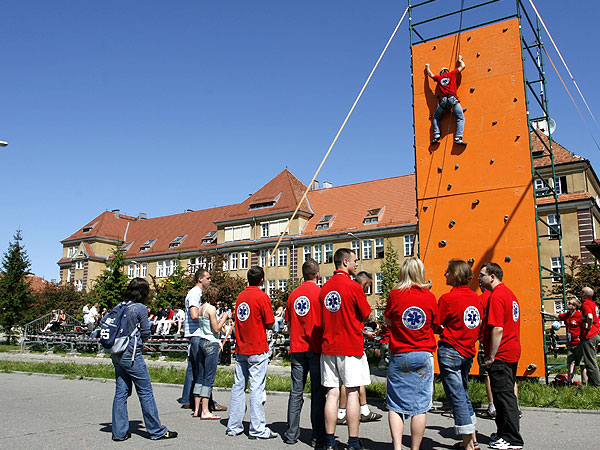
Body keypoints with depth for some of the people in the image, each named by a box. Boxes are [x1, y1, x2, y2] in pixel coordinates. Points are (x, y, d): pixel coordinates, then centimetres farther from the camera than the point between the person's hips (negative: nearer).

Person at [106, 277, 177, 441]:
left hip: (116, 353, 7)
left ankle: (119, 431, 15)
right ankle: (156, 430, 8)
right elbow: (146, 334, -8)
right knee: (146, 392, 1)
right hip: (131, 354, -7)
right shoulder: (140, 308, -11)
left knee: (121, 391, 11)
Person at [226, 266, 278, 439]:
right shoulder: (262, 296, -11)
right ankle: (258, 429, 2)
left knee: (238, 386, 11)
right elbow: (270, 325, -8)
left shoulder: (241, 295, 9)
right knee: (256, 388, -2)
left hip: (240, 349, 6)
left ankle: (233, 426, 17)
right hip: (257, 350, -6)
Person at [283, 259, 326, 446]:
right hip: (316, 348, -4)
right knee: (317, 392, 3)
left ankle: (291, 434, 13)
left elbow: (289, 323, 12)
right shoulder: (321, 292, -7)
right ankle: (318, 437, 6)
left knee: (296, 392, 9)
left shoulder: (293, 294, 7)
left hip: (297, 348, 4)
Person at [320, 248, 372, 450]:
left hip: (328, 346, 5)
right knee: (352, 393, 2)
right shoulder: (353, 286, -11)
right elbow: (366, 315, -3)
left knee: (332, 393, 7)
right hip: (351, 346, -5)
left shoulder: (325, 287, 7)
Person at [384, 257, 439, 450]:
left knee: (395, 405, 8)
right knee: (419, 406, 6)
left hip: (399, 356, -1)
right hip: (423, 356, 1)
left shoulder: (394, 295, -6)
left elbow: (387, 322, 5)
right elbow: (436, 324, 9)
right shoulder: (429, 296, -3)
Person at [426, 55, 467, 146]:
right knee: (461, 118, -2)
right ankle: (458, 138, -20)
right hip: (453, 99, -2)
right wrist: (460, 59, 46)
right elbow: (463, 66, 28)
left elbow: (430, 74, 41)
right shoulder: (452, 74, 16)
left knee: (435, 118, 21)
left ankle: (436, 135, 1)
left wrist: (427, 67, 59)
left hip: (443, 100, 2)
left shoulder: (439, 77, 20)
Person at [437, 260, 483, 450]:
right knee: (463, 393, 19)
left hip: (450, 350, -7)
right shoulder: (476, 297, 6)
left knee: (456, 397, 0)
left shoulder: (447, 298, -14)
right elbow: (480, 326, 14)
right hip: (468, 352, 7)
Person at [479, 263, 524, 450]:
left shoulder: (496, 296, -17)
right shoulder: (509, 293, 15)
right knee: (506, 394, 16)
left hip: (500, 355, -10)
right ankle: (504, 433, 26)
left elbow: (497, 329, -23)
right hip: (512, 352, 10)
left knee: (504, 395, -3)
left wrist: (490, 356, -18)